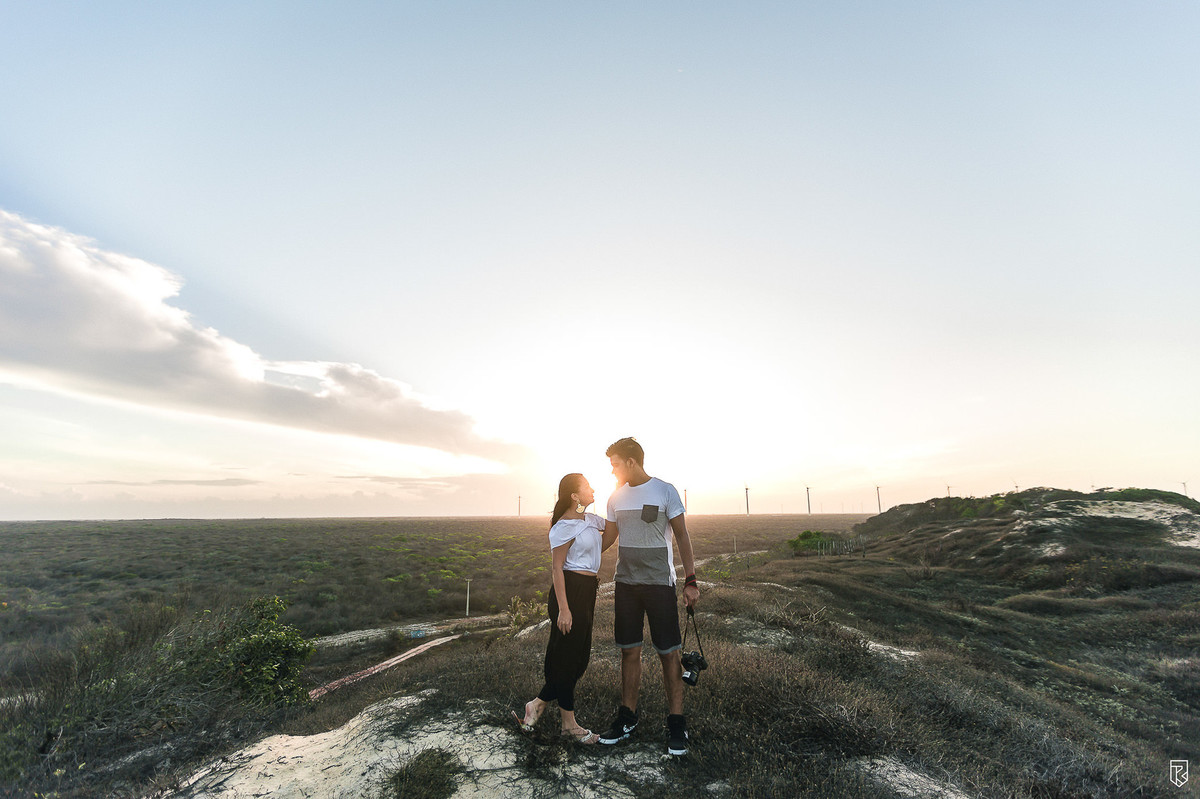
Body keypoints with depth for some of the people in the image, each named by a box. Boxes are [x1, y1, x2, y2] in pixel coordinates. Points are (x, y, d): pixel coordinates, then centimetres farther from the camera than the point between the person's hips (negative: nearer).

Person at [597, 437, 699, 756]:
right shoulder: (616, 497, 8)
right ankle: (627, 718, 26)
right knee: (630, 651, 11)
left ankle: (676, 724, 17)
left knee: (669, 653, 2)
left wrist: (691, 580, -9)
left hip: (659, 583, -4)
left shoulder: (665, 491, -7)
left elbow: (681, 535, -5)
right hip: (625, 583, 4)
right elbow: (608, 536, 18)